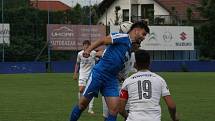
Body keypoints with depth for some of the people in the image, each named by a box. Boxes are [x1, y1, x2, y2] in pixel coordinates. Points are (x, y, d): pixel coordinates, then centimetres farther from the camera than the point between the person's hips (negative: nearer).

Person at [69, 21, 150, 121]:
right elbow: (103, 41, -14)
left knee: (114, 110, -4)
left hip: (112, 79, 8)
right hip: (99, 74, -8)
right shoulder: (123, 37, -7)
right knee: (83, 104, 3)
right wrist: (88, 50, -23)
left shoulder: (131, 48, 17)